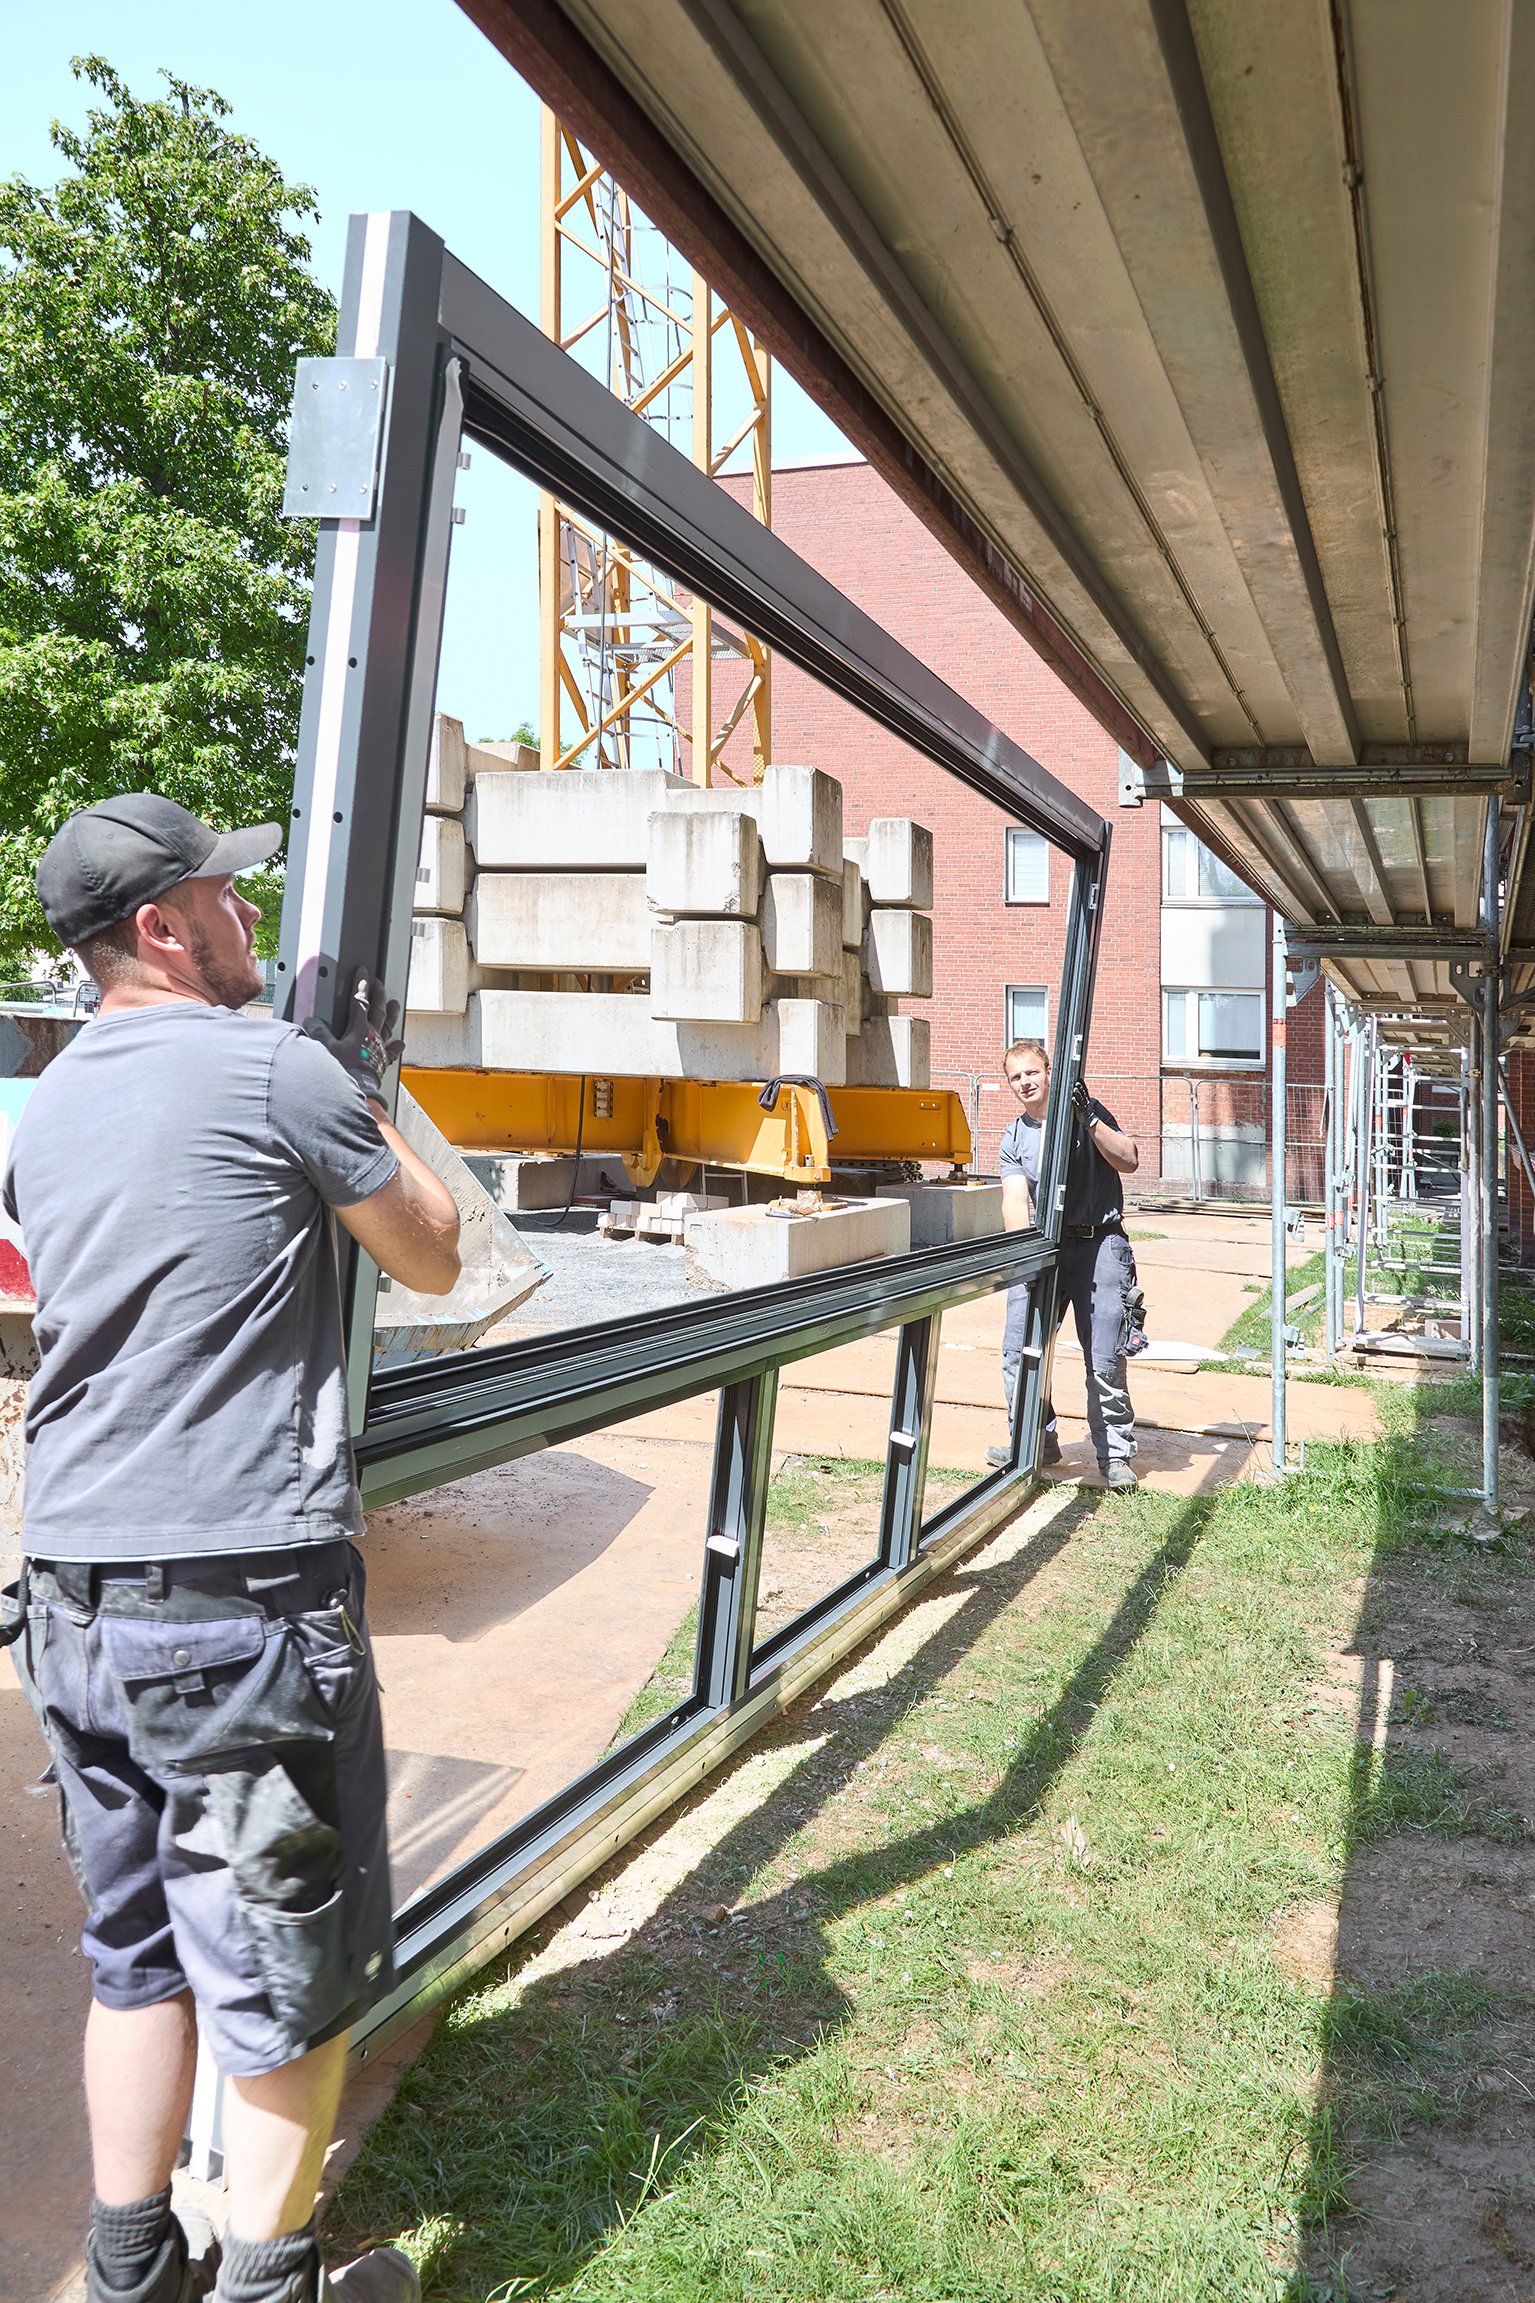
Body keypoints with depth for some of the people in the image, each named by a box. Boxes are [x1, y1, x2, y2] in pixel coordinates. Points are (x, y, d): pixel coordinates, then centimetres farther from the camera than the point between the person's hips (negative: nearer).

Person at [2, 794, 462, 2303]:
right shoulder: (277, 1070, -11)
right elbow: (434, 1260, 0)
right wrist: (370, 1087, 11)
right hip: (241, 1595, -7)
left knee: (135, 1951, 19)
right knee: (285, 1971, 7)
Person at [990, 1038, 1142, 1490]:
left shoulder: (1086, 1112, 6)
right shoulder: (1013, 1138, 13)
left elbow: (1128, 1161, -6)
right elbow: (1015, 1199, -1)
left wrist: (1089, 1120, -17)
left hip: (1098, 1245, -4)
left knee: (1105, 1359, -7)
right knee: (1019, 1351, 0)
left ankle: (1114, 1453, 6)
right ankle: (1036, 1441, 18)